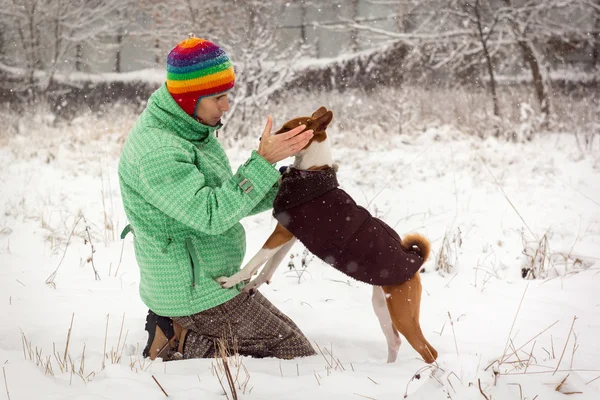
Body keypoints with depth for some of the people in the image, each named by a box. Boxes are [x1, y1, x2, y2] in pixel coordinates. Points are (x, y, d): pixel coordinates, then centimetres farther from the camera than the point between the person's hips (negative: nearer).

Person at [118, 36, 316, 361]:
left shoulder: (188, 128, 6)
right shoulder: (156, 153, -26)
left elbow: (227, 197, 12)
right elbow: (212, 215, -30)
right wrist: (263, 161, -29)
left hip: (212, 279, 10)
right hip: (200, 294, -10)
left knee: (283, 329, 24)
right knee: (296, 354, -3)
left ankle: (179, 332, 14)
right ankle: (182, 346, -2)